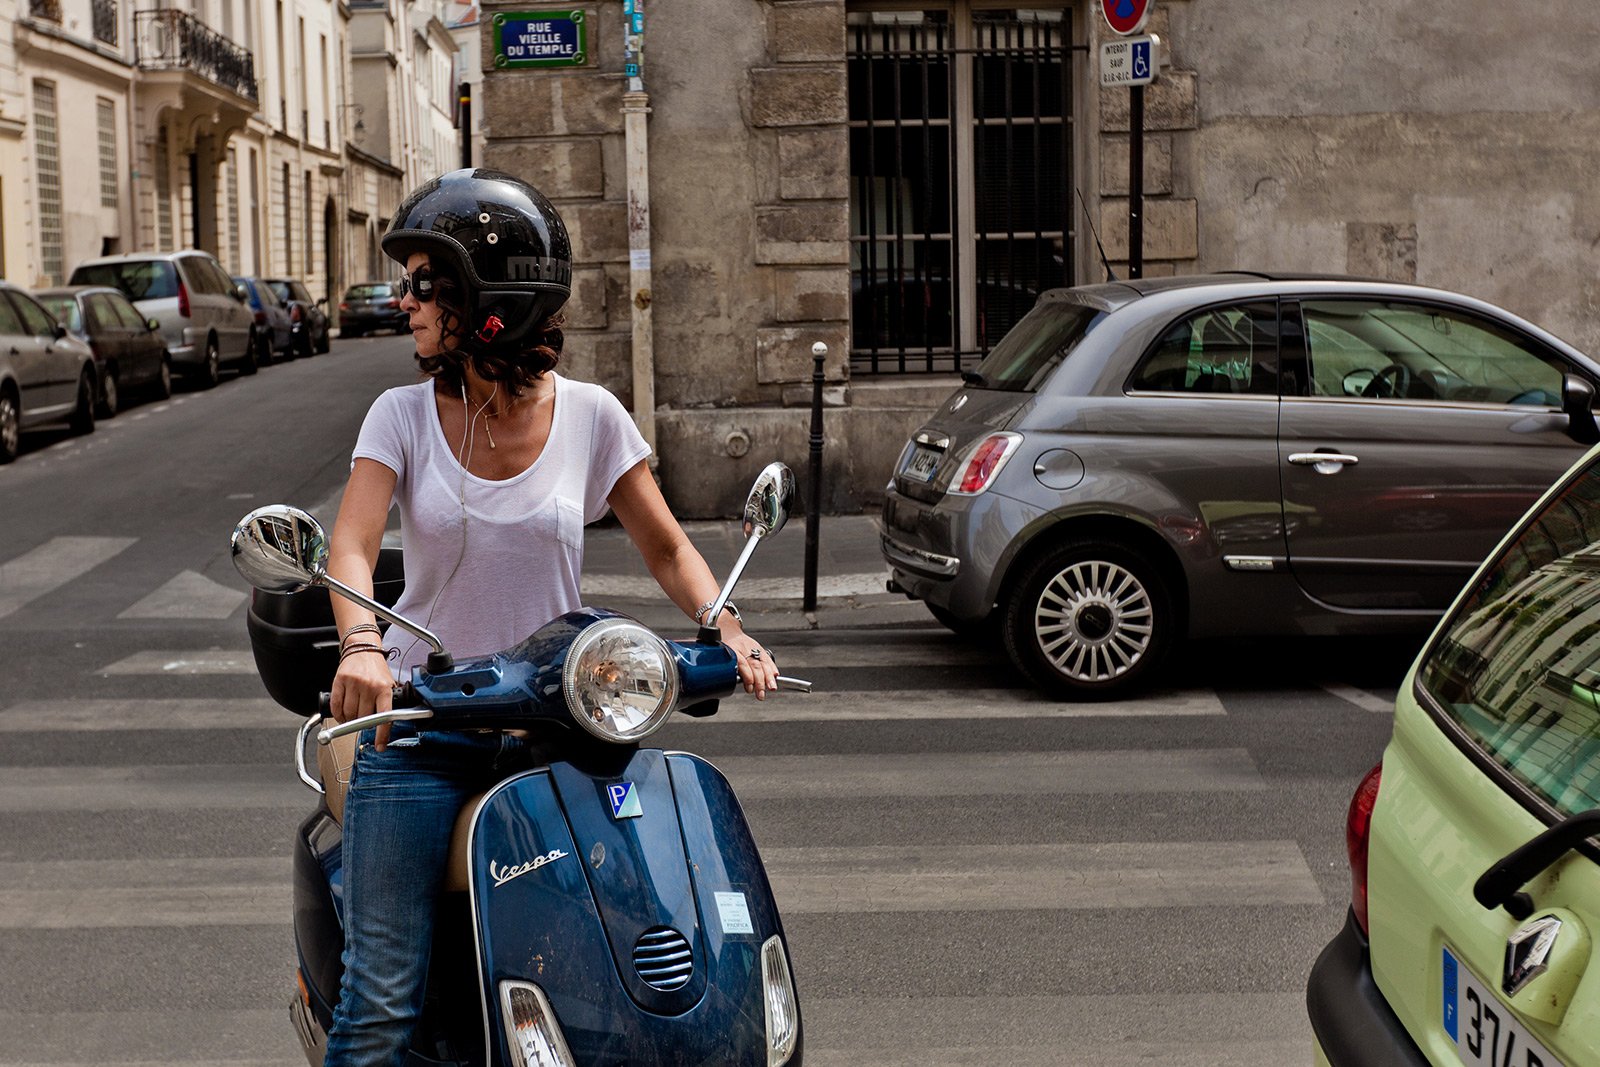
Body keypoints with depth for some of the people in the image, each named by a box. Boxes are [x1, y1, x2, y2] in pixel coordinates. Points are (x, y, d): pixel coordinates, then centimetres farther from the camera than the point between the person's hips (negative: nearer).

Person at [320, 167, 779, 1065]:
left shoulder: (589, 416, 1)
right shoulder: (403, 416, 1)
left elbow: (666, 547, 8)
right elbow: (353, 545, -11)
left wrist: (726, 628, -11)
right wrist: (361, 646, -32)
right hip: (420, 726, 0)